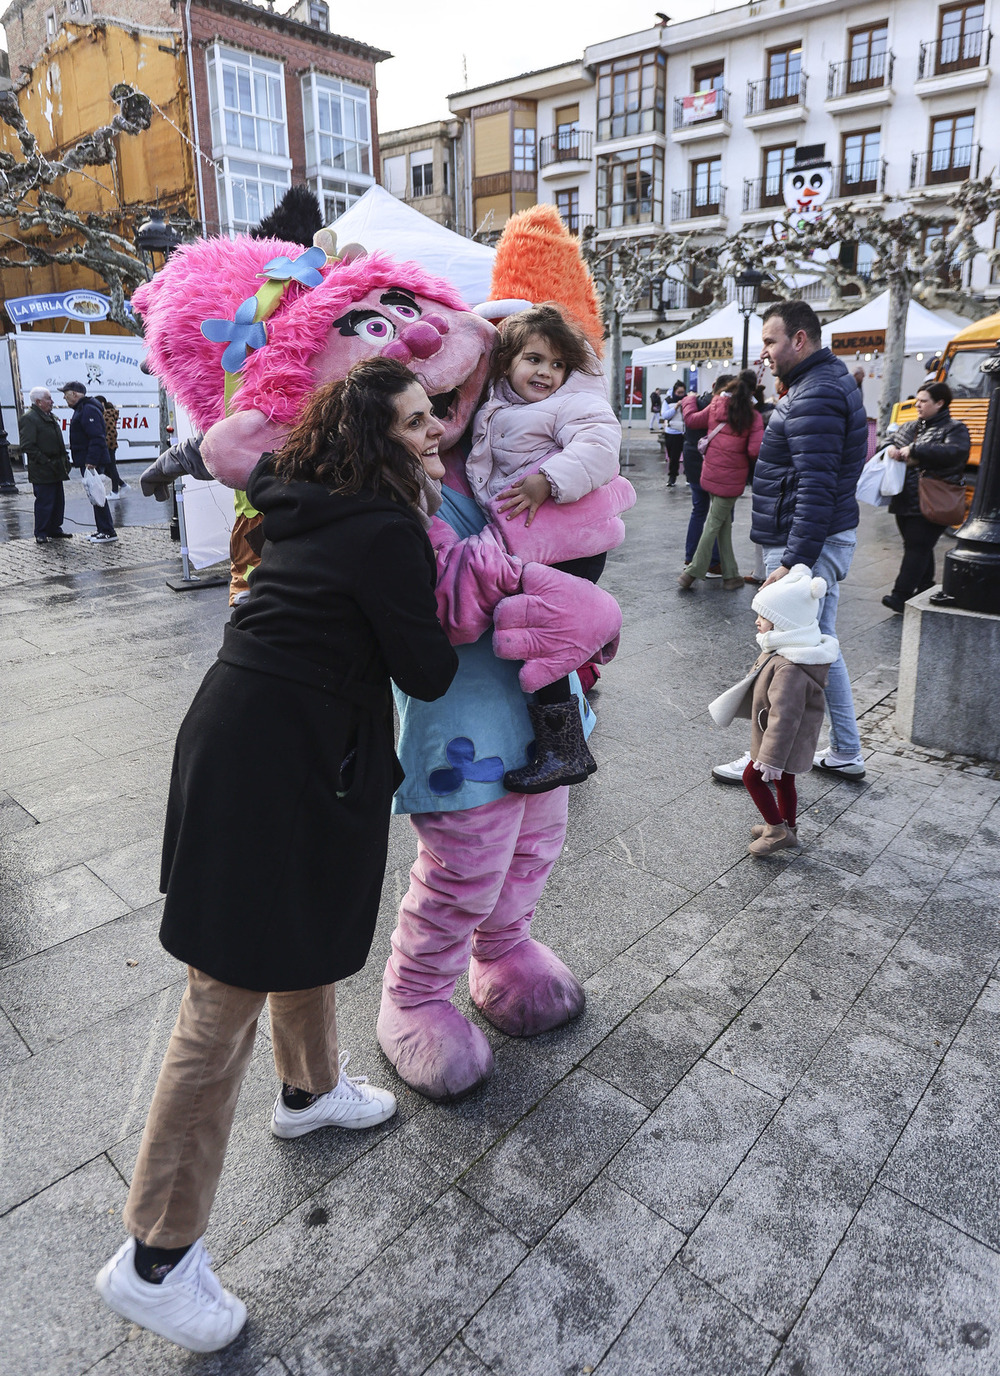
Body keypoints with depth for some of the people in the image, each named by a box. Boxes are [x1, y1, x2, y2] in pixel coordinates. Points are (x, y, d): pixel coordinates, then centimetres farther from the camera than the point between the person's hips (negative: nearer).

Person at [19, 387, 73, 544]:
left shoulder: (49, 416, 18)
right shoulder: (29, 418, -12)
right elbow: (27, 446, -17)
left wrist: (64, 457, 15)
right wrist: (45, 461, -20)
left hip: (55, 470, 9)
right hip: (42, 472, -9)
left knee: (58, 501, 13)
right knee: (44, 502, -5)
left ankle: (54, 529, 25)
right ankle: (40, 534, 4)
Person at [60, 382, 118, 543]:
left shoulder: (88, 410, -15)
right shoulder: (82, 409, 19)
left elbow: (97, 437, -24)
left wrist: (91, 462, -27)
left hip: (92, 462, -11)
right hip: (87, 461, 11)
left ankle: (108, 532, -7)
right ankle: (103, 530, 17)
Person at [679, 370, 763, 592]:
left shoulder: (716, 405, 1)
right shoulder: (753, 416, -9)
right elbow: (755, 451, -15)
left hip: (711, 472, 4)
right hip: (732, 478, -4)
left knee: (723, 522, 12)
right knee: (715, 523, 5)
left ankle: (730, 575, 13)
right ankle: (693, 572, 6)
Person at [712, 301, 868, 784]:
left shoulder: (814, 397, -18)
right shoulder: (830, 379, 17)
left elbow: (816, 489, -26)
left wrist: (794, 562, -27)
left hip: (808, 544, -11)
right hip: (826, 540, 11)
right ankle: (846, 753, 27)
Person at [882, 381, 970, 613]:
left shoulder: (954, 429, -3)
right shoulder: (910, 427, 17)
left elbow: (955, 452, -20)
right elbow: (892, 441, 26)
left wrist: (915, 450, -22)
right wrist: (891, 448, -2)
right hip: (905, 501, 7)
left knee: (917, 547, -10)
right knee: (918, 547, 14)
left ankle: (901, 596, -14)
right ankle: (925, 589, 27)